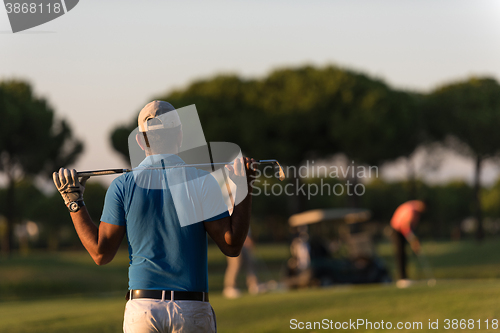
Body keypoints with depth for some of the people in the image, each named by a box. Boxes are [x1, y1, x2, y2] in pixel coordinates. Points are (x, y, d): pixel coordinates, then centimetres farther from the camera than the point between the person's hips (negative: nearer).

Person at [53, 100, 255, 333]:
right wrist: (244, 190, 4)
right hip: (193, 312, -1)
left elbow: (101, 254, 2)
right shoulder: (202, 182, -2)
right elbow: (232, 246, -3)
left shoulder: (122, 186, 1)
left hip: (142, 307, 1)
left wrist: (73, 203, 10)